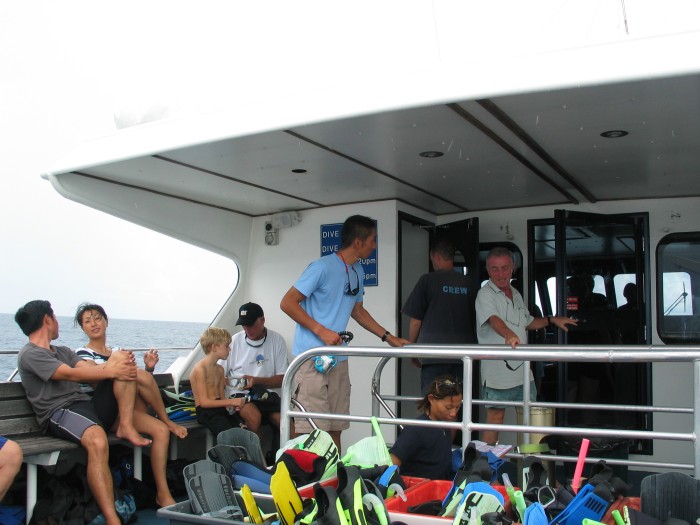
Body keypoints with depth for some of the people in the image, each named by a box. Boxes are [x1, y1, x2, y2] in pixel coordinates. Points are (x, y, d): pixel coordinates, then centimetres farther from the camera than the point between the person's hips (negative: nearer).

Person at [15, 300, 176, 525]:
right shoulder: (29, 354, 1)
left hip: (89, 405, 8)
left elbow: (93, 371, 9)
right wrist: (112, 370, -13)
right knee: (98, 442, -42)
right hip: (60, 412, -8)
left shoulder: (63, 352, 28)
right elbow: (71, 374, -14)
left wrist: (118, 365, -12)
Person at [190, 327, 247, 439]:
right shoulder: (200, 369, -10)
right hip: (206, 412, -8)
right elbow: (204, 402, -15)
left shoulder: (220, 369, 16)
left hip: (220, 408, 8)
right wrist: (231, 401, -16)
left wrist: (233, 404, -7)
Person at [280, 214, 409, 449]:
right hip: (311, 357, -8)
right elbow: (287, 303, -12)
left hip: (339, 359, 8)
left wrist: (388, 337, 20)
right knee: (311, 430, -9)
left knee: (335, 428, 11)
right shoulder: (322, 267, -12)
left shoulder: (358, 272, 13)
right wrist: (321, 331, -18)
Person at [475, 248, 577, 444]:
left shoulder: (516, 295, 15)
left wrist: (551, 320, 18)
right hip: (497, 371, -8)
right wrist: (509, 335, -49)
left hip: (523, 370, 8)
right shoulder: (485, 294, -11)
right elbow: (494, 319, -31)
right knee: (495, 417, -1)